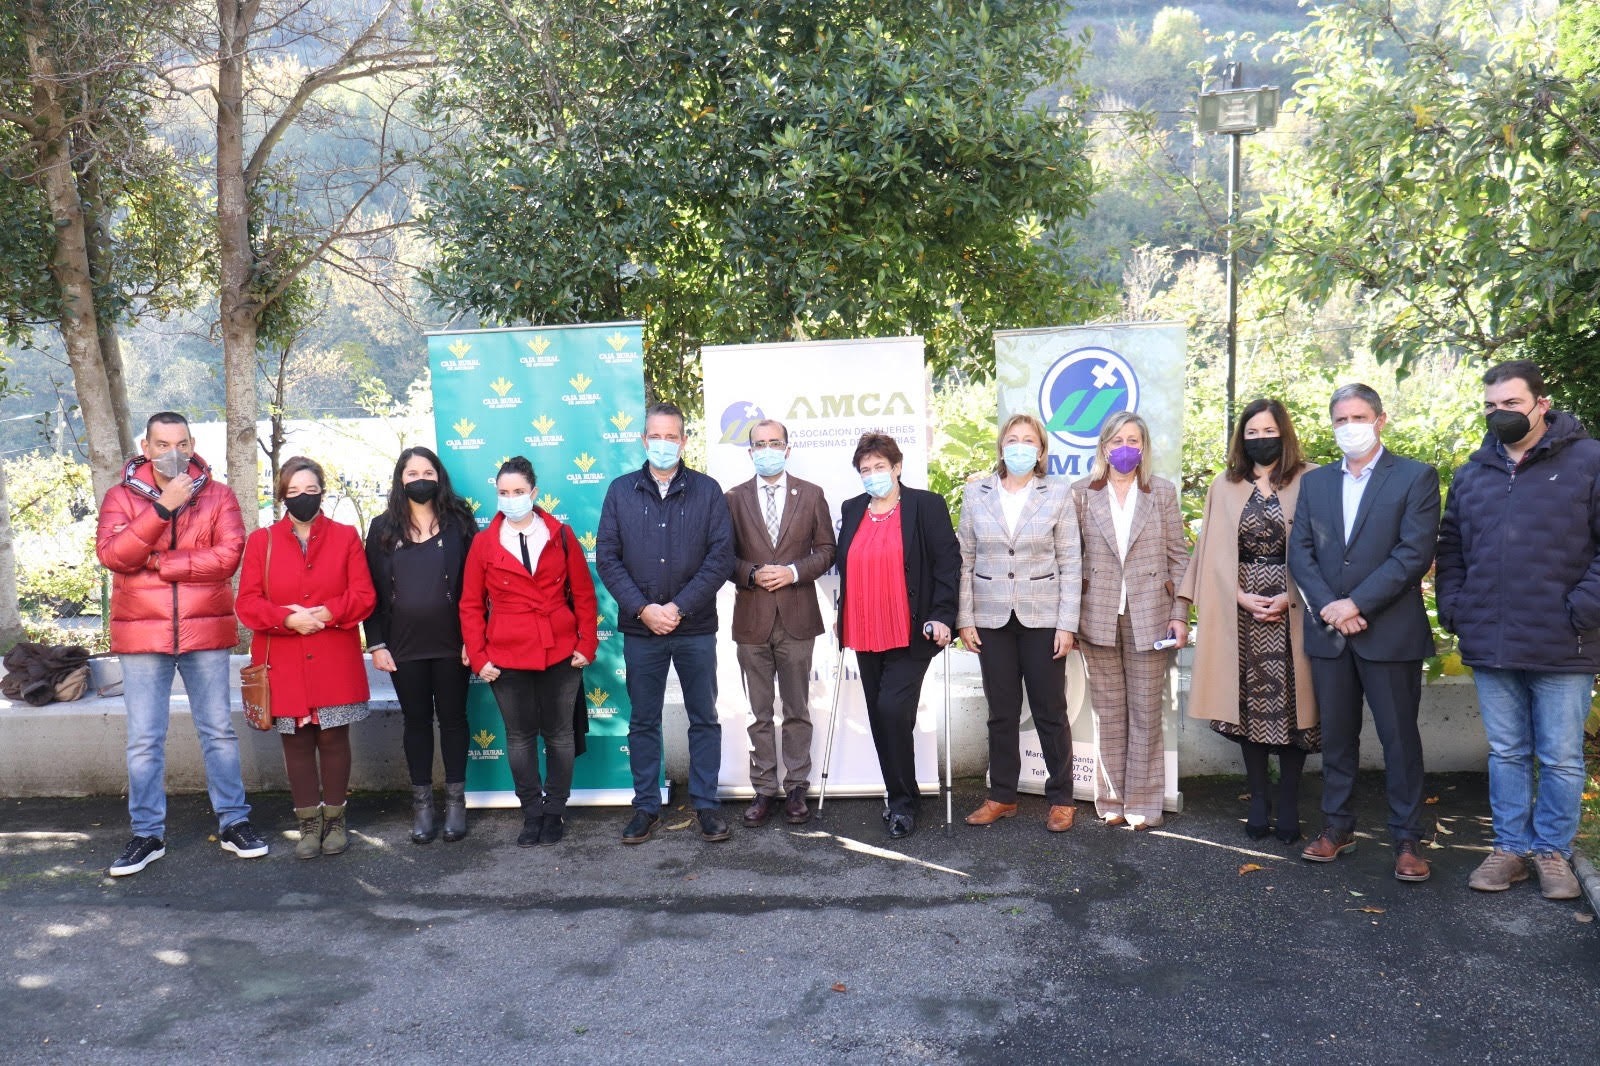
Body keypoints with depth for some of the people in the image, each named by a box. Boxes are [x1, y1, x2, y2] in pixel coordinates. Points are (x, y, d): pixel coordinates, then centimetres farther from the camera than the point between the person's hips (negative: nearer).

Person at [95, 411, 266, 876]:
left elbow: (228, 555, -11)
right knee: (144, 739, 5)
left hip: (205, 631, 0)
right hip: (142, 634, 0)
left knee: (219, 731, 8)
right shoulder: (121, 496, 3)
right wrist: (162, 507, -20)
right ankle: (147, 833, 17)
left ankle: (233, 822, 18)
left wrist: (158, 562, -13)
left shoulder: (218, 496, 3)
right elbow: (112, 555, -13)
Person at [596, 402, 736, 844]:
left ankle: (705, 803, 20)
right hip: (640, 629, 1)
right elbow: (607, 557, -1)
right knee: (643, 721, 10)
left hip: (696, 628, -1)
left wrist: (679, 607, -14)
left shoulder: (707, 491, 0)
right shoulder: (620, 490, 4)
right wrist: (643, 608, -12)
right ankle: (646, 806, 22)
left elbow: (721, 556, -7)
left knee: (704, 719, 8)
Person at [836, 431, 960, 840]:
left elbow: (948, 562, -6)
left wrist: (942, 615, -13)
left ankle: (903, 801, 1)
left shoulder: (926, 506, -3)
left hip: (910, 633, -6)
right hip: (865, 634, 6)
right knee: (880, 715, 9)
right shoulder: (851, 511, 12)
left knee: (893, 709, -14)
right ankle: (898, 795, 22)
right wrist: (843, 616, 17)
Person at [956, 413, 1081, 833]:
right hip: (992, 617, 2)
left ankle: (1061, 798, 18)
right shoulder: (976, 494, 4)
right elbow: (965, 559, 5)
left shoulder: (1059, 494, 0)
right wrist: (964, 618, 0)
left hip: (1042, 617, -1)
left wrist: (1067, 624, -7)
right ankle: (1002, 796, 21)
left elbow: (1071, 563, -1)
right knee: (1001, 711, 9)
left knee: (1051, 710, 5)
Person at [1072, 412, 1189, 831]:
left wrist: (1179, 614, -2)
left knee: (1146, 713, 4)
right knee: (1108, 713, 6)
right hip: (1099, 618, 1)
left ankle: (1143, 804, 13)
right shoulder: (1082, 493, 5)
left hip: (1149, 618, 0)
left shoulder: (1163, 492, 5)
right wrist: (1071, 616, 0)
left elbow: (1178, 556, 5)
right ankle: (1112, 801, 16)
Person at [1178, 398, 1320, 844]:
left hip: (1293, 608, -2)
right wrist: (1243, 596, -7)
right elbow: (1215, 553, 6)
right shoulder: (1224, 487, 9)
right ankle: (1258, 800, 13)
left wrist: (1289, 598, -12)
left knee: (1289, 703, 0)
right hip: (1240, 611, 2)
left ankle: (1288, 803, 10)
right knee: (1249, 703, 4)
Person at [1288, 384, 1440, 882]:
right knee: (1336, 735, 12)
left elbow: (1414, 552, -11)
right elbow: (1300, 550, 4)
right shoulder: (1314, 482, 11)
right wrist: (1327, 607, -11)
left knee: (1399, 737, 4)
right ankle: (1338, 826, 24)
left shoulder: (1416, 477, -2)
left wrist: (1356, 603, -16)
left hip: (1390, 630, -4)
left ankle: (1406, 838, 14)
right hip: (1328, 631, 4)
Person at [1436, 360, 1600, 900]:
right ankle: (1511, 848, 25)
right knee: (1506, 754, 13)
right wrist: (1452, 607, 7)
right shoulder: (1473, 473, 10)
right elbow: (1451, 547, 18)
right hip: (1490, 646, 4)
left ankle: (1553, 852, 23)